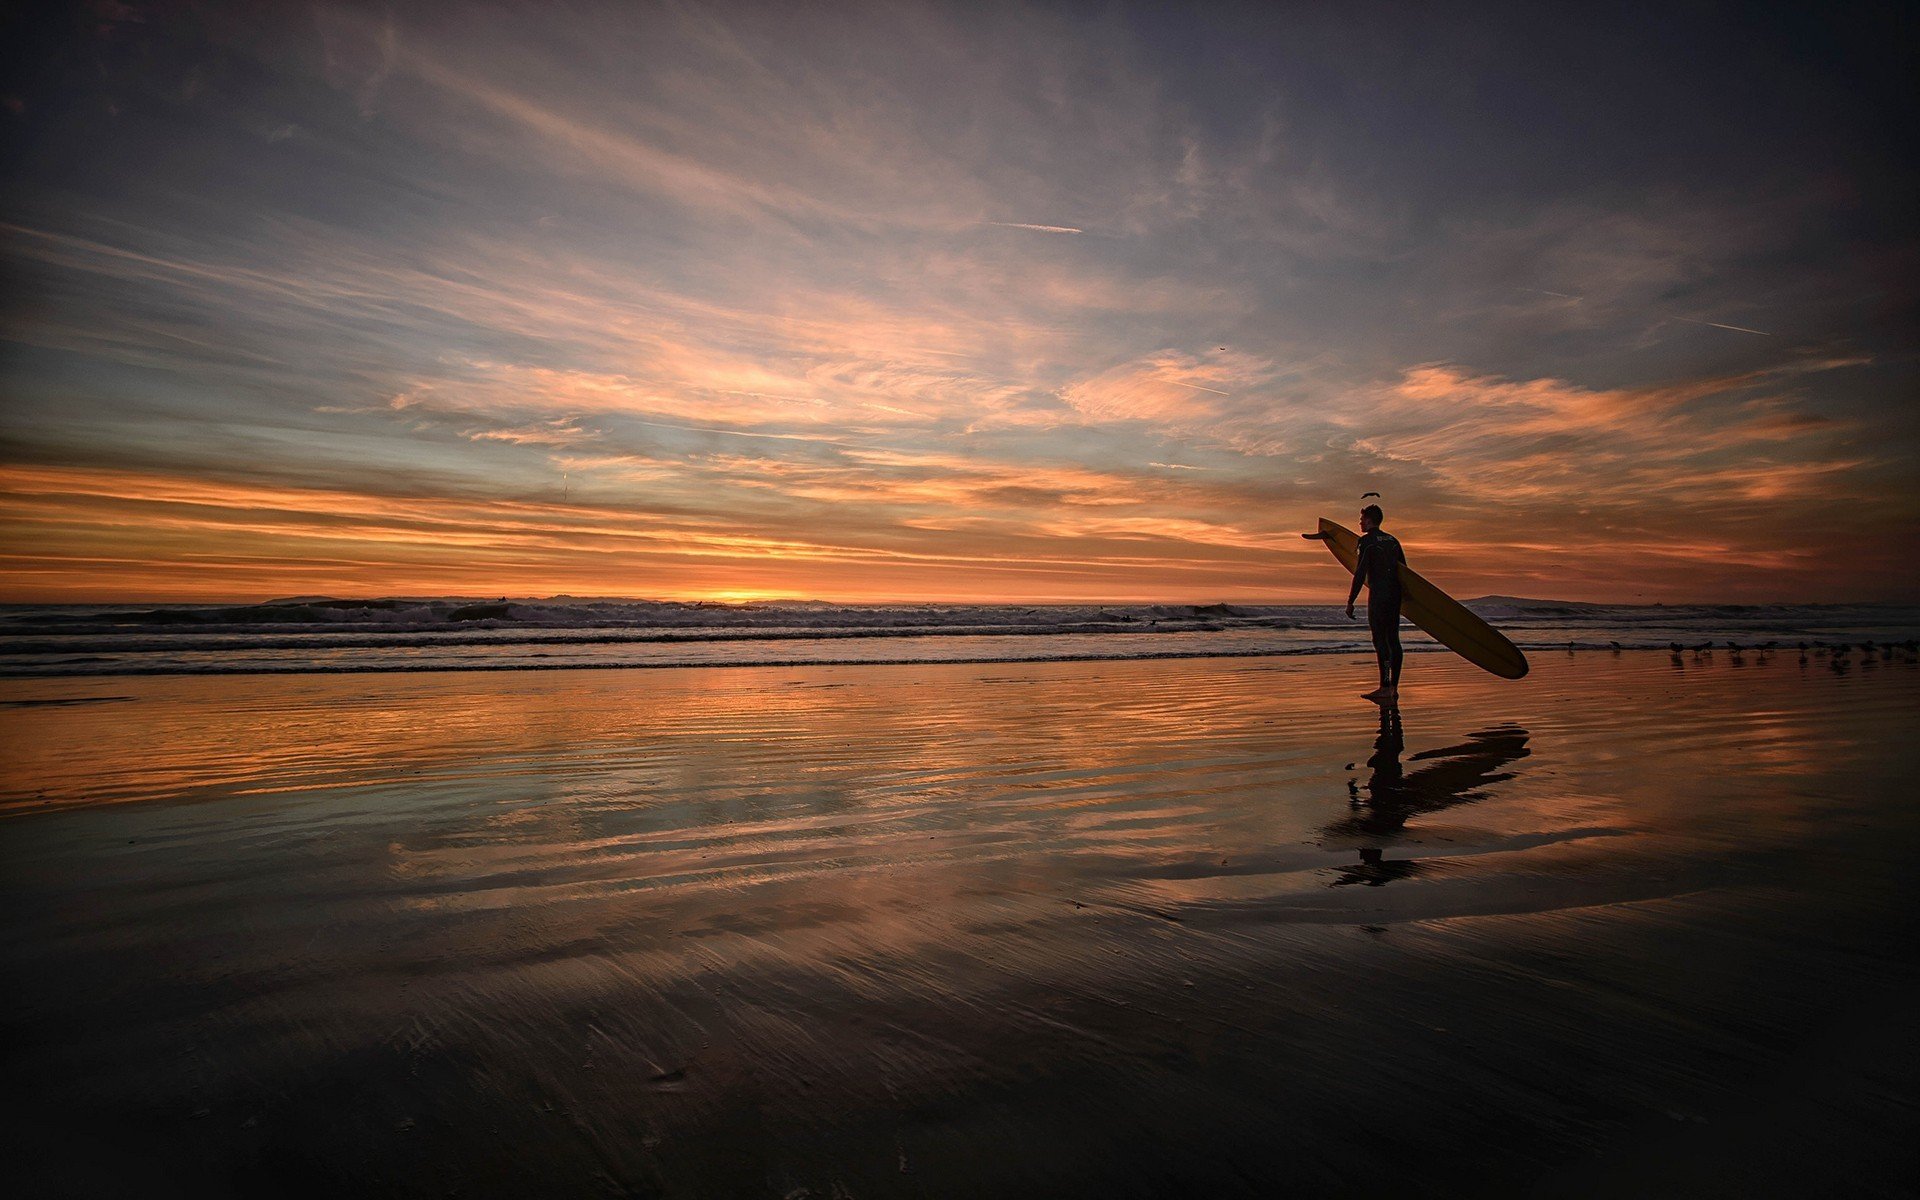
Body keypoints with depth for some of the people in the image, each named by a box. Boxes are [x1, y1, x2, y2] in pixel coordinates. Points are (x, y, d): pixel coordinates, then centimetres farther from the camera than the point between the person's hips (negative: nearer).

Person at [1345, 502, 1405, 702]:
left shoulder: (1366, 541, -6)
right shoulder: (1392, 540, 16)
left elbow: (1360, 573, -13)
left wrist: (1350, 601, -10)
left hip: (1378, 595, -7)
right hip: (1395, 594, 7)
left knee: (1380, 639, -7)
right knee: (1392, 639, 7)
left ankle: (1385, 687, -11)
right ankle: (1394, 687, 9)